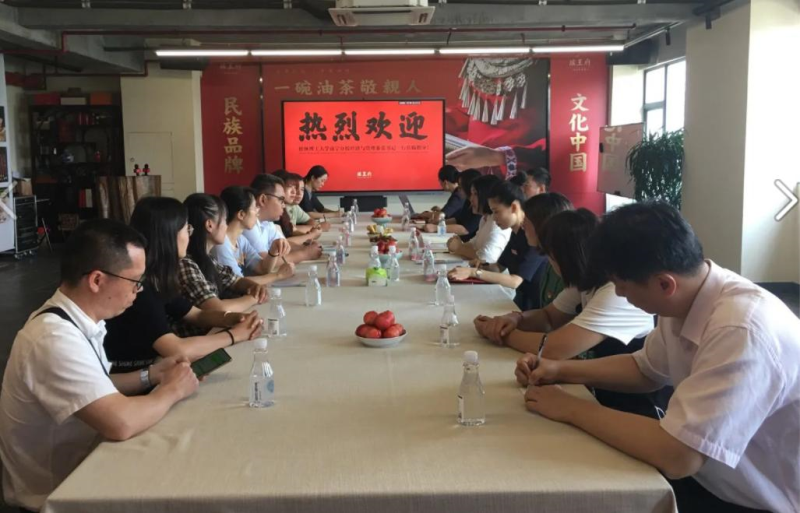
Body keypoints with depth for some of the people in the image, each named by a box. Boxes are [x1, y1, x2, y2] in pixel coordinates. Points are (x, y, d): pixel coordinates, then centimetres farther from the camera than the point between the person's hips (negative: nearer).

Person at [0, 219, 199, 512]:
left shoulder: (73, 320, -1)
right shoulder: (55, 338, -28)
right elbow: (121, 423, -36)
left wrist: (149, 376, 0)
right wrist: (172, 390, -19)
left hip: (77, 469, 8)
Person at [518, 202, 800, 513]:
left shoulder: (743, 329, -32)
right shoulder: (682, 298, -6)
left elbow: (675, 456, -34)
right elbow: (645, 370, 13)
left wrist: (571, 409, -22)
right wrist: (559, 370, 0)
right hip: (708, 478, 7)